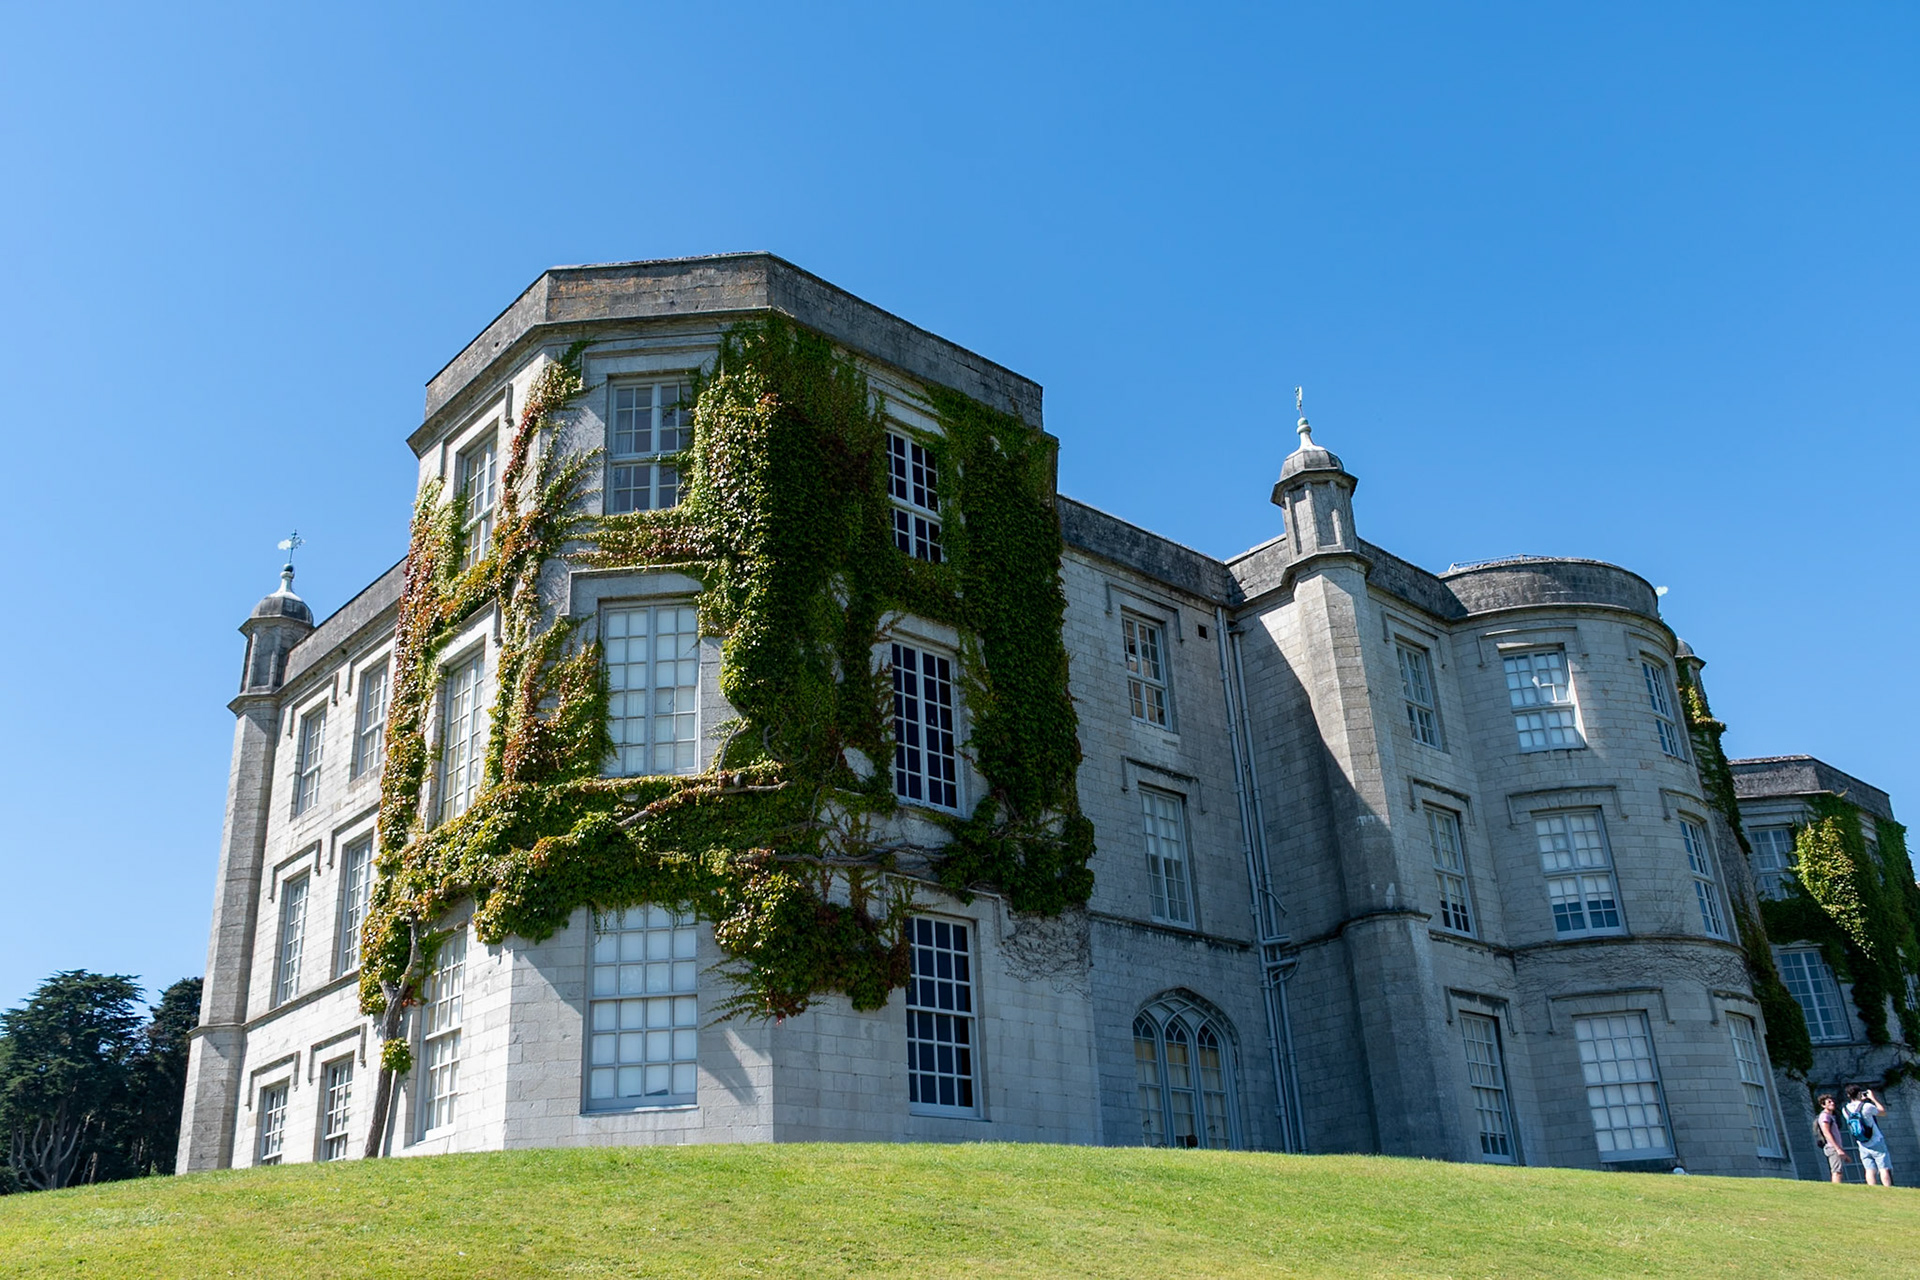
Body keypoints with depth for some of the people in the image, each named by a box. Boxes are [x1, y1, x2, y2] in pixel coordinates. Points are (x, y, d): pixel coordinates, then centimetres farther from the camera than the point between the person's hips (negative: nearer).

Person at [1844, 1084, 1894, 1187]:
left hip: (1863, 1147, 4)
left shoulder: (1846, 1110, 0)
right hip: (1876, 1143, -4)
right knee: (1885, 1169, -2)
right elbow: (1883, 1112, 1)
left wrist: (1861, 1100, 19)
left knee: (1869, 1170, 4)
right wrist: (1873, 1098, 9)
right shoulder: (1866, 1106, -15)